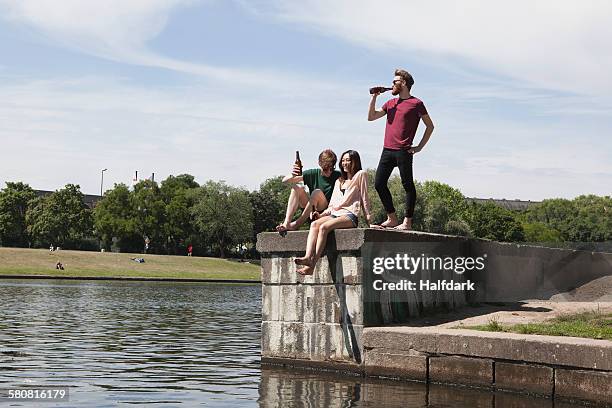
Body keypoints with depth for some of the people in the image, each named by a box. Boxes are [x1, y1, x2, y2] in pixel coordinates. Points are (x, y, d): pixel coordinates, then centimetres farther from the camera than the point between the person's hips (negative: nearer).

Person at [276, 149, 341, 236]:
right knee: (297, 187, -18)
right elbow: (285, 180, -3)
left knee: (317, 192, -29)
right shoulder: (313, 173, 0)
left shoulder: (338, 176, -5)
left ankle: (297, 224, -30)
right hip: (311, 209, 3)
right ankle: (286, 223, -32)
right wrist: (292, 176, -26)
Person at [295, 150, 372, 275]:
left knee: (324, 227, -32)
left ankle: (312, 265, -41)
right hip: (334, 214, 6)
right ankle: (308, 257, -45)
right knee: (314, 224, -26)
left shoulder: (360, 175, 11)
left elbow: (364, 197, 7)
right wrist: (322, 214, 7)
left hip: (350, 216, -6)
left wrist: (368, 217, 1)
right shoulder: (339, 181, 30)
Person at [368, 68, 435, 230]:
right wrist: (374, 96, 8)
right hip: (387, 150, 7)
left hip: (403, 152, -7)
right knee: (379, 183, 4)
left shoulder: (416, 103, 1)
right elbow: (371, 116, 17)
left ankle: (407, 222, -1)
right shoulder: (390, 103, 19)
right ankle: (392, 219, 12)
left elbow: (430, 126, 3)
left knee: (408, 185, -3)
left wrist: (420, 147, -3)